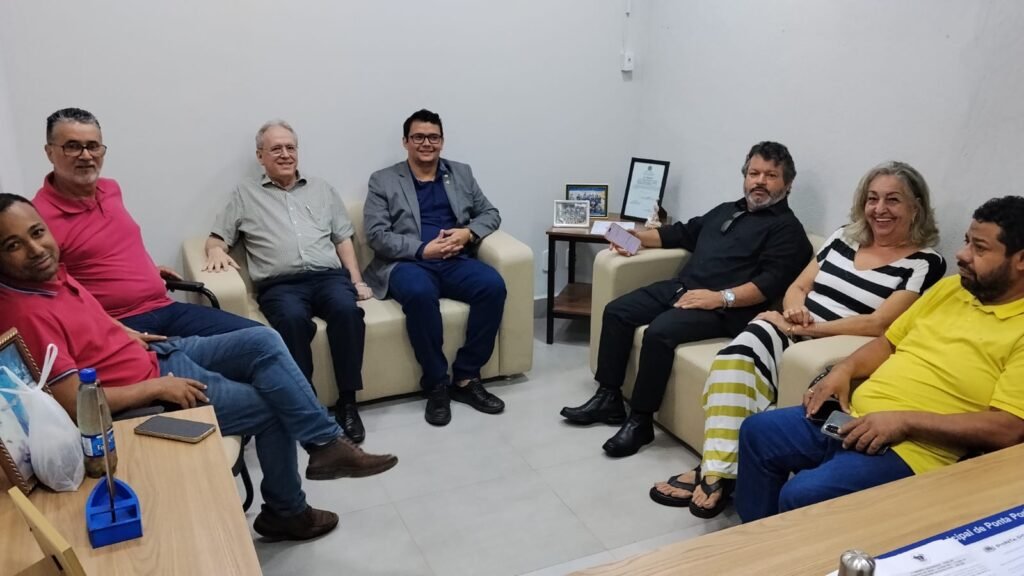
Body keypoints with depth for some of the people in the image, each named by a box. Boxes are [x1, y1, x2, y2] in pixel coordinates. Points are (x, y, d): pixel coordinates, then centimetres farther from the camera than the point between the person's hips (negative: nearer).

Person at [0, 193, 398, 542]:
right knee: (270, 407, -5)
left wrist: (130, 336, 9)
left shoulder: (49, 272, 2)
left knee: (263, 341, -4)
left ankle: (326, 443, -1)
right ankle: (286, 512, 16)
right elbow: (75, 403, -29)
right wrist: (158, 386, -21)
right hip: (143, 398, -9)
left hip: (155, 355, 9)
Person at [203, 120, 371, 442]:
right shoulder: (245, 193, 19)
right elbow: (217, 237, 16)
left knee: (346, 309, -33)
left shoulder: (321, 189, 24)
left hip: (328, 275, 2)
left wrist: (356, 280, 6)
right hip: (280, 284, -1)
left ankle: (347, 402, -24)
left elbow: (343, 239, 20)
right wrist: (216, 250, -9)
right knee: (292, 318, -37)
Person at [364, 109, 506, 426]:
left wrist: (468, 233, -6)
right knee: (420, 292, -37)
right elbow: (376, 235, -3)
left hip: (455, 261, 4)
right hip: (407, 263, -3)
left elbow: (490, 212, 17)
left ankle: (466, 378, -16)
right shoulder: (383, 181, 8)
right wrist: (423, 249, -16)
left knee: (493, 285, -27)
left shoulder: (461, 173, 19)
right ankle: (436, 383, -21)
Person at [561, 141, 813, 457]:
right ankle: (609, 398, 0)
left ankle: (641, 421, -17)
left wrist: (721, 297, -25)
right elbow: (684, 232, 31)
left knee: (660, 331, -30)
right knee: (616, 311, -5)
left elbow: (772, 282, -14)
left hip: (723, 309, -8)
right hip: (680, 287, 8)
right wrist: (637, 237, 17)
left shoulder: (787, 228, 1)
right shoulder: (726, 210, 26)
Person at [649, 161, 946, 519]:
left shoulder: (924, 263, 0)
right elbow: (796, 288, 17)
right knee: (736, 359, -29)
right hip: (794, 335, 5)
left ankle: (715, 470, -24)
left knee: (744, 359, -31)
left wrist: (804, 328, -14)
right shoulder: (844, 238, 17)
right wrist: (794, 311, -7)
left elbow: (877, 324, -11)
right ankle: (718, 472, -33)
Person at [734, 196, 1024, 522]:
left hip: (911, 449, -8)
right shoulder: (949, 288, 13)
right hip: (853, 418, 8)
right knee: (757, 432, 4)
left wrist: (905, 420, -23)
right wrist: (846, 369, 0)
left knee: (800, 495, -26)